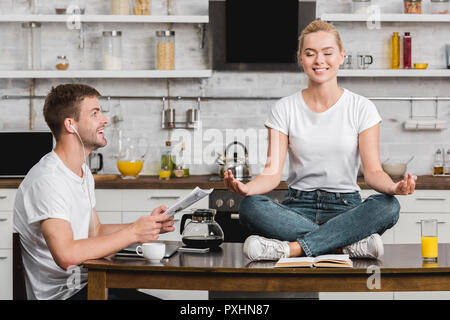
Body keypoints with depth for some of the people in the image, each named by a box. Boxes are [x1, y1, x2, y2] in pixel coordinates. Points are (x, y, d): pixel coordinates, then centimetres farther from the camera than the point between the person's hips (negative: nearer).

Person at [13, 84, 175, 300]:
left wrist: (147, 226, 4)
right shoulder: (47, 179, -19)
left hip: (86, 285, 9)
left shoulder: (84, 172, 14)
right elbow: (66, 255, -28)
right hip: (60, 294, -9)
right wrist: (132, 233, -22)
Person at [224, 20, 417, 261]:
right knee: (249, 206, -32)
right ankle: (352, 244, -32)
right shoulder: (284, 110, 5)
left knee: (388, 206, -34)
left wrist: (393, 187, -28)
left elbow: (372, 171, -4)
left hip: (346, 208, 0)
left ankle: (291, 248, -35)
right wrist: (246, 187, -26)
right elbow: (272, 172, -3)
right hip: (298, 207, 1)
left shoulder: (361, 108, 3)